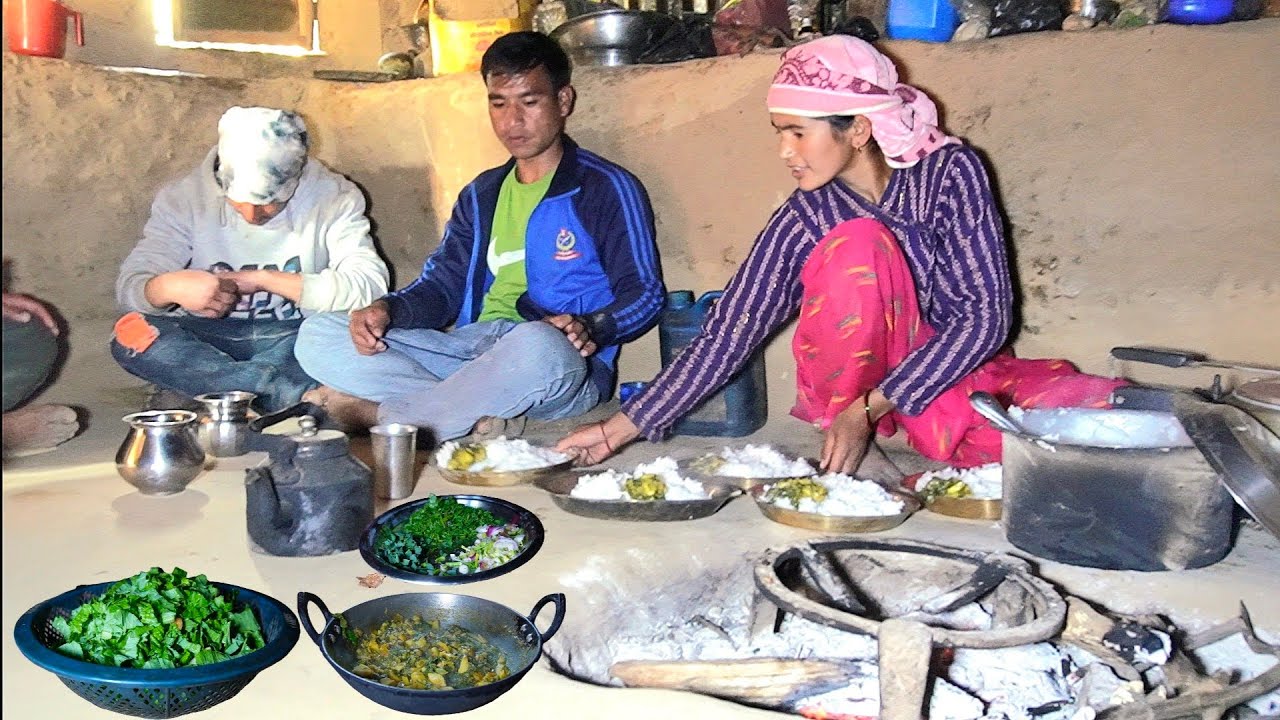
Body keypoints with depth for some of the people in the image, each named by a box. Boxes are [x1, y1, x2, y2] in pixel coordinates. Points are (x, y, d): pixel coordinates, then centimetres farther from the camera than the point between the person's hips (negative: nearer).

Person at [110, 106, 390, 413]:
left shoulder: (333, 198, -9)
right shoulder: (184, 198, -4)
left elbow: (370, 284, -22)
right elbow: (129, 285, -8)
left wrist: (264, 280, -25)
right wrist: (169, 287, -34)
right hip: (209, 338, 3)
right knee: (131, 333, -29)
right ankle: (308, 395, -37)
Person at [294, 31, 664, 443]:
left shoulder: (609, 188, 4)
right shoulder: (481, 194, 22)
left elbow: (644, 293, -1)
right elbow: (442, 284, 18)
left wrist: (590, 328, -22)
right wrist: (388, 310, -4)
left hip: (565, 365, -5)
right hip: (473, 350, 6)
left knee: (539, 345, -43)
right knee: (318, 336, -8)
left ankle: (376, 414, -21)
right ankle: (480, 414, -25)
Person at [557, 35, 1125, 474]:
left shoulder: (949, 171, -13)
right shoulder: (802, 220, -10)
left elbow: (986, 314, -17)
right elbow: (727, 333, -11)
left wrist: (870, 408, -25)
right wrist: (618, 430, -15)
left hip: (960, 371, 1)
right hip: (855, 380, 0)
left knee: (1097, 407, -29)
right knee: (858, 245, -29)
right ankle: (848, 443, -16)